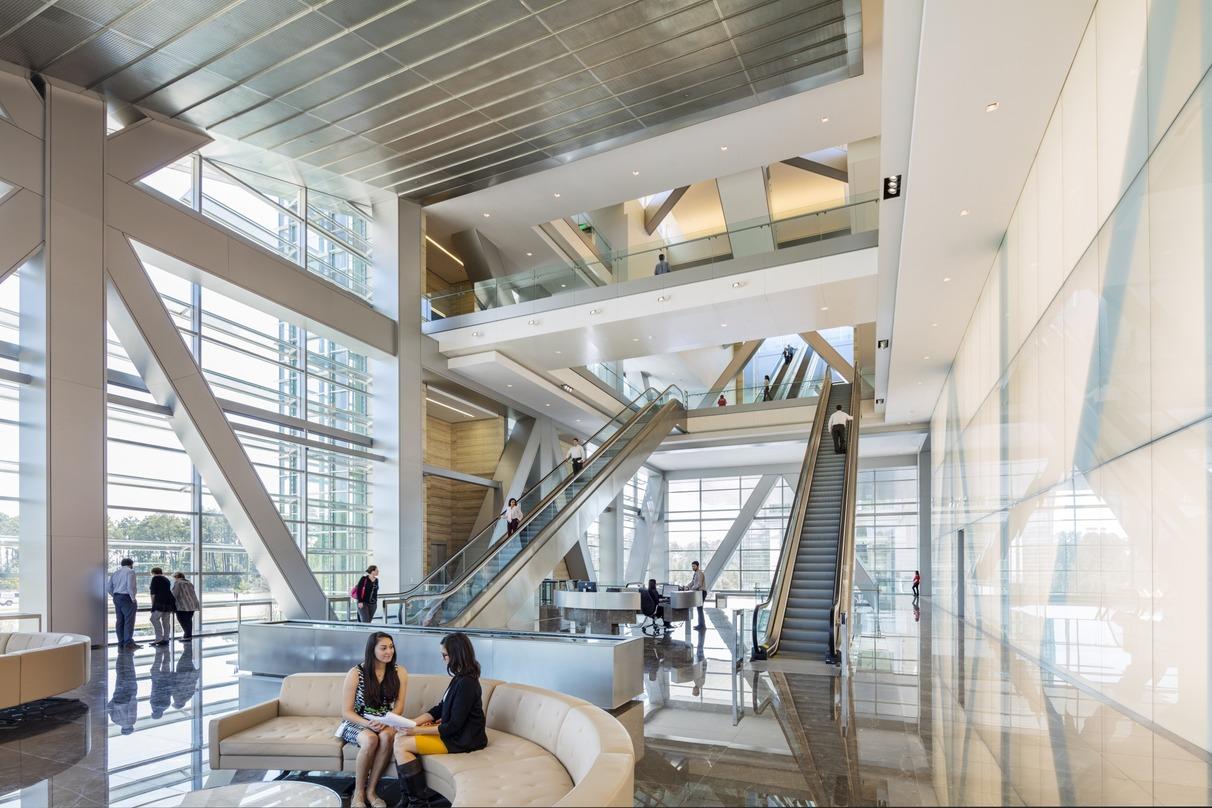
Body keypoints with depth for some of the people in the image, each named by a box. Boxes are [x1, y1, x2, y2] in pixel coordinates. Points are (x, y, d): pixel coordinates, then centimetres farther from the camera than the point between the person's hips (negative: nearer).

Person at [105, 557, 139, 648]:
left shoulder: (115, 572, 16)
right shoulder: (130, 571, -7)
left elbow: (108, 587, 13)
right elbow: (130, 586, -18)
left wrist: (115, 596, 16)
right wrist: (133, 598, -10)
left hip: (116, 598, 8)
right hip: (126, 597, -8)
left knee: (119, 620, 10)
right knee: (129, 620, -6)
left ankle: (121, 643, 12)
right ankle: (128, 643, -8)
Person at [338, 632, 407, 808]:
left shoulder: (399, 672, -5)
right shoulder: (355, 673, -12)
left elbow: (399, 707, -2)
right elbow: (346, 712, -10)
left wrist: (385, 722, -22)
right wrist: (367, 724, -27)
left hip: (386, 723, 2)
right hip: (357, 722, -2)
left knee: (387, 736, -33)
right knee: (370, 739, -34)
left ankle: (370, 790, -17)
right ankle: (358, 792, -14)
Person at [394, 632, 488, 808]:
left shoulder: (466, 683, -23)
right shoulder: (460, 678, 7)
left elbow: (454, 726, -23)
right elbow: (440, 709, 13)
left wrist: (418, 730, -18)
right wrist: (413, 722, 0)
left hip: (461, 740, -10)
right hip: (452, 732, 10)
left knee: (401, 746, -10)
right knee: (400, 737, 5)